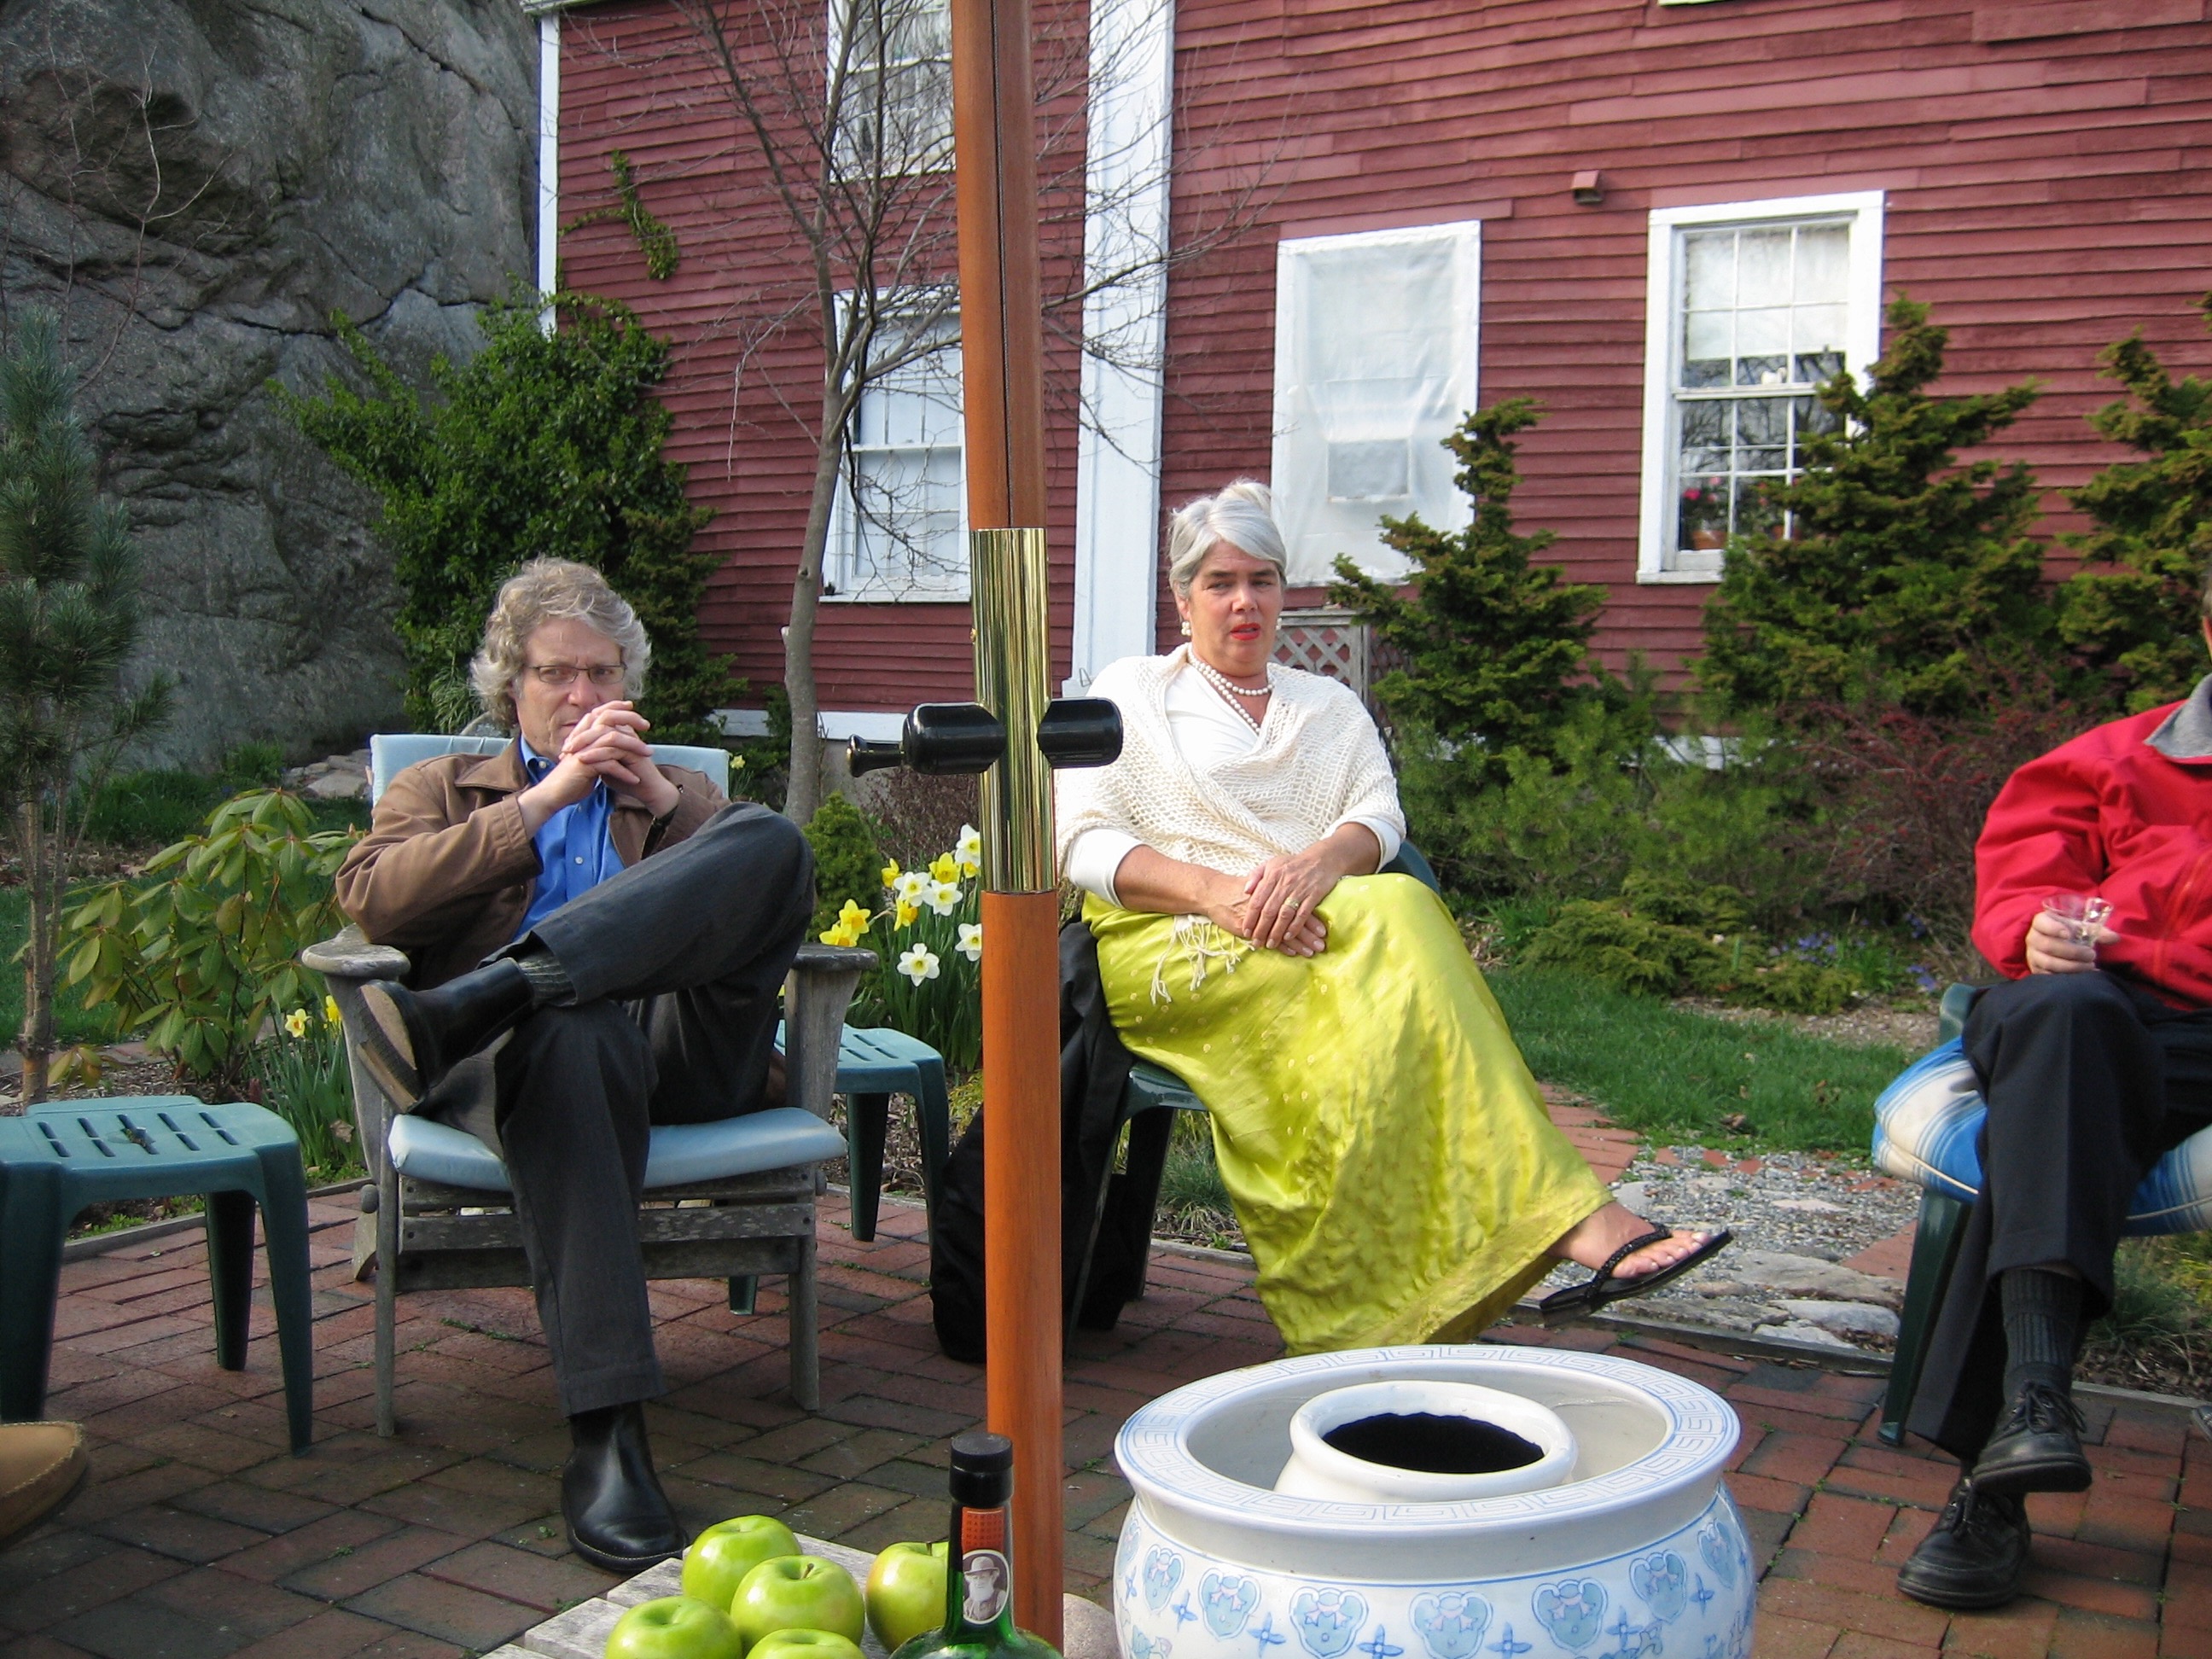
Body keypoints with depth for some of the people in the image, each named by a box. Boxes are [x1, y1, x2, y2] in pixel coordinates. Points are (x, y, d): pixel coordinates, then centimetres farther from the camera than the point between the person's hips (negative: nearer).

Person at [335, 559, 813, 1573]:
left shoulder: (682, 794, 34)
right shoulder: (444, 789, 28)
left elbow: (767, 882, 15)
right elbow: (372, 899, 4)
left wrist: (661, 796, 5)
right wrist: (545, 796, 1)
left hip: (684, 1044, 2)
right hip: (534, 1044, -2)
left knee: (771, 837, -24)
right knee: (572, 1031, -42)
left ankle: (512, 981, -41)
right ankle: (605, 1438, -46)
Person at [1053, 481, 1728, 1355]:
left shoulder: (1330, 707, 26)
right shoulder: (1131, 692, 16)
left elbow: (1379, 817, 8)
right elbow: (1083, 844, 1)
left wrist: (1323, 858, -18)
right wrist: (1221, 894, -17)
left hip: (1317, 930, 3)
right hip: (1169, 951, -3)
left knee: (1392, 911, -35)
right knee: (1393, 916, -32)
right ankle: (1569, 1218, -39)